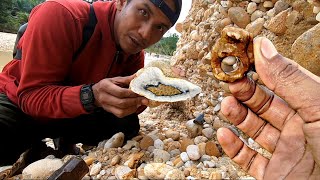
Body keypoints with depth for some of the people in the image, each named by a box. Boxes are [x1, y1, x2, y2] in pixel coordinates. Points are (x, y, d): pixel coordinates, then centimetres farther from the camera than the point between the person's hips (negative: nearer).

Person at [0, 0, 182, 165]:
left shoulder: (136, 54, -10)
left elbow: (126, 108, -8)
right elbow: (31, 95, -27)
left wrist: (142, 97, -31)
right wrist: (90, 96, -44)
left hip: (78, 114, 4)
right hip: (19, 103, -3)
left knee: (128, 125, -17)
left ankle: (66, 142, 12)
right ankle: (35, 148, 6)